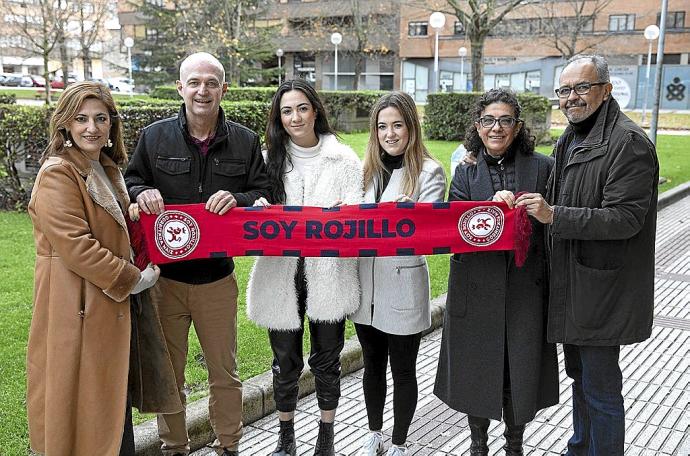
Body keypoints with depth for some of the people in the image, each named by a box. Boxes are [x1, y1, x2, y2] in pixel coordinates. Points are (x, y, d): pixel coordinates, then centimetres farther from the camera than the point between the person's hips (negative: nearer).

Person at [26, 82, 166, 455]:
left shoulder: (106, 170, 14)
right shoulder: (57, 174, -15)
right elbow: (74, 246, -22)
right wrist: (132, 279, -15)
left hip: (111, 305, 9)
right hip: (77, 310, -9)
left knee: (114, 404, 18)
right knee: (81, 406, 4)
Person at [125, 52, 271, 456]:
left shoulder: (245, 141, 2)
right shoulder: (154, 137, 1)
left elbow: (264, 194, 3)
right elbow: (129, 182, 9)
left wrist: (237, 199, -18)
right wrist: (141, 193, -14)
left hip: (218, 276, 0)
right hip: (164, 274, 0)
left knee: (225, 372, 12)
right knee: (167, 371, 13)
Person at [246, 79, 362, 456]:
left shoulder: (344, 159, -1)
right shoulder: (270, 159, 5)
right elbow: (258, 213, 9)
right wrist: (259, 211, -14)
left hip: (329, 273, -1)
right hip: (281, 274, 2)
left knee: (326, 359, 12)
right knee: (285, 360, 12)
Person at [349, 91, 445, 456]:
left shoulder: (429, 172, -6)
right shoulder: (367, 169, 8)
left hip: (403, 286, -4)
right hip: (365, 283, 5)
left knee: (403, 371, 11)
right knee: (372, 365, 20)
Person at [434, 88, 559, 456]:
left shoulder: (542, 167, 1)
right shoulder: (466, 171, 4)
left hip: (525, 287, -1)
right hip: (477, 289, 1)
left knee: (520, 372, 9)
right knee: (476, 370, 11)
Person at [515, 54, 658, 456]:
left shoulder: (629, 143, -17)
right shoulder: (570, 140, 12)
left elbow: (626, 219, -24)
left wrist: (554, 215, -28)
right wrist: (535, 207, 7)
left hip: (602, 289, -9)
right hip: (571, 283, 9)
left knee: (600, 388, 2)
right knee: (579, 375, 23)